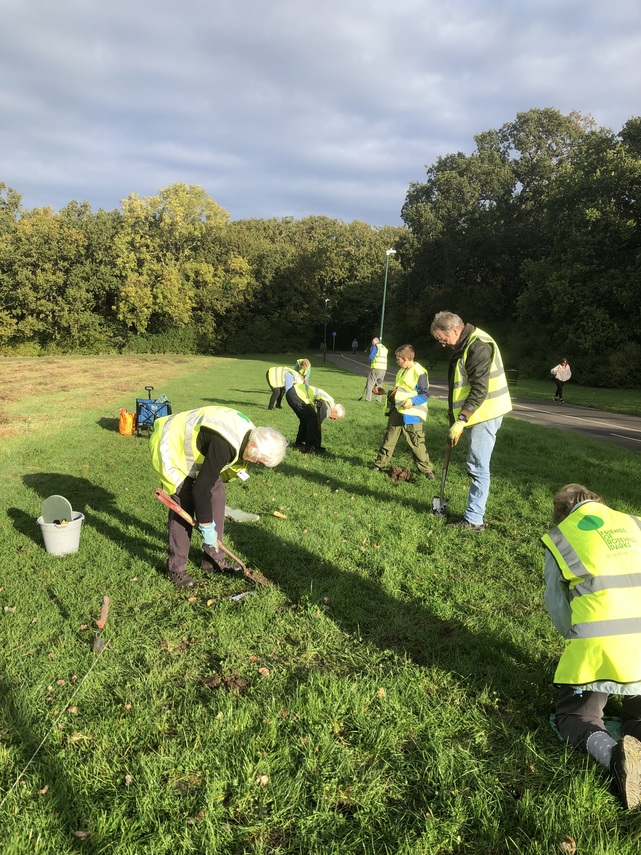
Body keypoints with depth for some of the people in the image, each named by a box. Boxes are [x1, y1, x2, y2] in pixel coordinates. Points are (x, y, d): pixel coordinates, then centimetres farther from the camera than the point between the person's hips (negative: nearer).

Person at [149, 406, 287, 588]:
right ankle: (175, 569, 0)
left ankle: (214, 559, 12)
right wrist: (206, 525, -22)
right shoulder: (224, 445, -37)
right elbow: (201, 487, -32)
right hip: (172, 448, -9)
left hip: (190, 444, 9)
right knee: (183, 503, -13)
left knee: (217, 493, 2)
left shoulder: (249, 433, -9)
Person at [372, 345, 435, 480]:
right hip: (396, 412, 8)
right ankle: (380, 464, 23)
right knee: (389, 439, 13)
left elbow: (425, 394, -15)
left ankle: (427, 470, 9)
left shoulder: (419, 373, -16)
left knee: (416, 443, -2)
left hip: (411, 415, -8)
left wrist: (412, 401, -27)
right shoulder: (402, 371, 11)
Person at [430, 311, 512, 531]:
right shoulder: (462, 346, 13)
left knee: (478, 468, -5)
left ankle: (474, 520, 1)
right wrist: (454, 414, 17)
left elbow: (479, 390, -24)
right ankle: (474, 515, 21)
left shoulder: (479, 346, -19)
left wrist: (460, 421, -25)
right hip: (474, 414, 10)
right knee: (476, 468, 13)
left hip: (485, 414, -10)